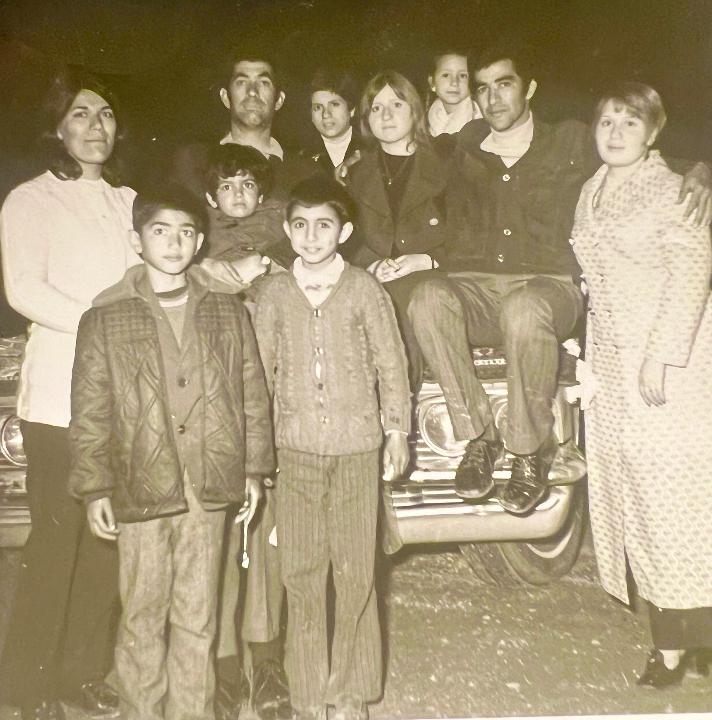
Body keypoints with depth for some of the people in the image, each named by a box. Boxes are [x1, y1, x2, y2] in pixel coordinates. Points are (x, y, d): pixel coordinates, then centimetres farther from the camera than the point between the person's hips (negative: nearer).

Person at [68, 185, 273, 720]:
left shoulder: (228, 311, 4)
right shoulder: (105, 319, -1)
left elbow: (252, 392, 6)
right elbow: (89, 411, 1)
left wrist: (254, 469, 5)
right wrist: (94, 488, -1)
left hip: (210, 487, 1)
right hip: (140, 488, -1)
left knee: (198, 616, 12)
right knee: (144, 616, 10)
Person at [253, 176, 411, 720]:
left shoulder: (364, 290, -1)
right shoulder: (275, 293, 4)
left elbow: (390, 362, 3)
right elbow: (261, 368, 6)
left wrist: (397, 429, 4)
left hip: (356, 446, -1)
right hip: (296, 449, 2)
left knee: (356, 573, 5)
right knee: (301, 575, 7)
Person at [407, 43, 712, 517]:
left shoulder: (572, 143, 10)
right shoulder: (467, 150, 18)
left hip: (549, 285, -2)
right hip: (479, 285, 3)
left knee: (524, 309, -39)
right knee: (429, 299, -32)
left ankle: (533, 450, -19)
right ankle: (479, 437, -21)